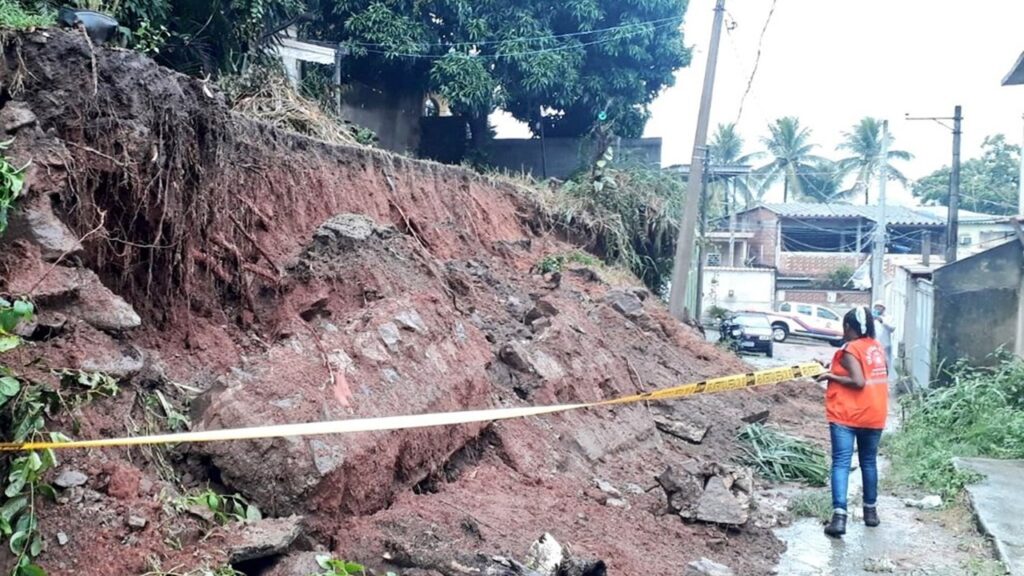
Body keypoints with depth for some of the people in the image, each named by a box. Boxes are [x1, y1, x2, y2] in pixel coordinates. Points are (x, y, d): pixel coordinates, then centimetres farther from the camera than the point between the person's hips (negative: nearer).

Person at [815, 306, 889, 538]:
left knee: (841, 463, -8)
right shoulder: (878, 348, 9)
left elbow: (858, 381, -21)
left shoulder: (850, 350, -12)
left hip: (846, 416, -6)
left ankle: (839, 516, -18)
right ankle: (871, 510, 28)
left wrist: (831, 376, -10)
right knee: (869, 462, 18)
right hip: (873, 415, 6)